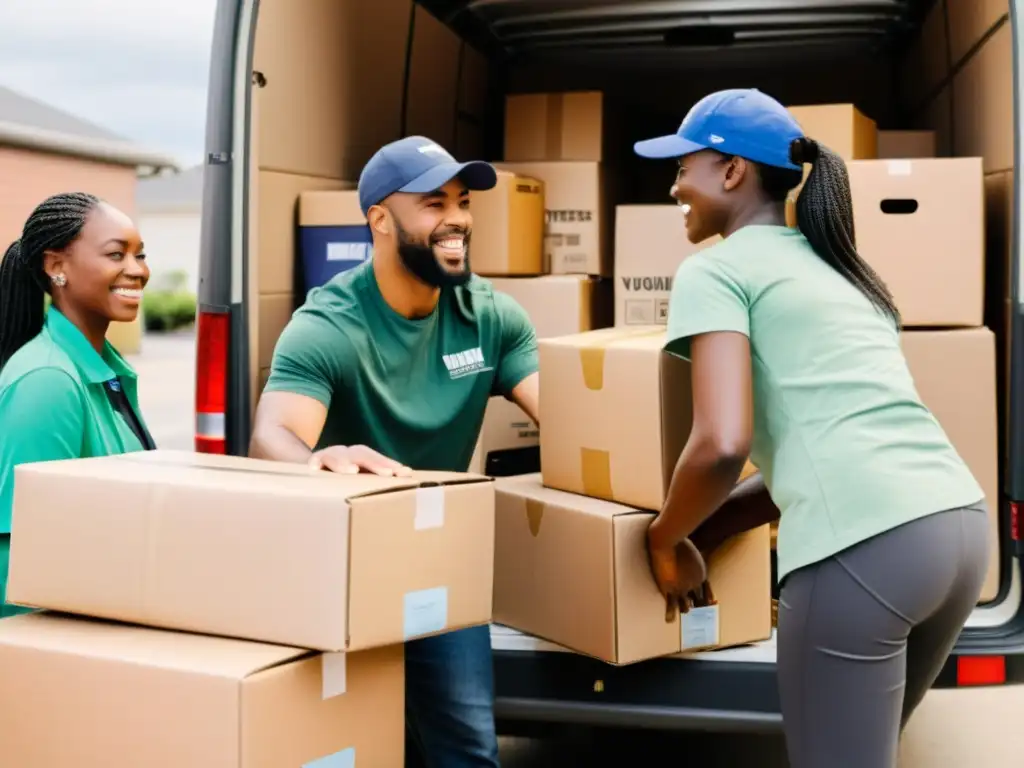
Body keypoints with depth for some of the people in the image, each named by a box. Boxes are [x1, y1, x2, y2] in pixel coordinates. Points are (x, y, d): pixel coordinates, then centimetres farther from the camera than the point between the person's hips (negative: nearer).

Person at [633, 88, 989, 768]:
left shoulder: (717, 270, 2)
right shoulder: (837, 269, 26)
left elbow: (722, 445, -12)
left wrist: (667, 539, 7)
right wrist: (703, 533, 26)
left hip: (863, 546, -8)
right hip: (962, 522, 8)